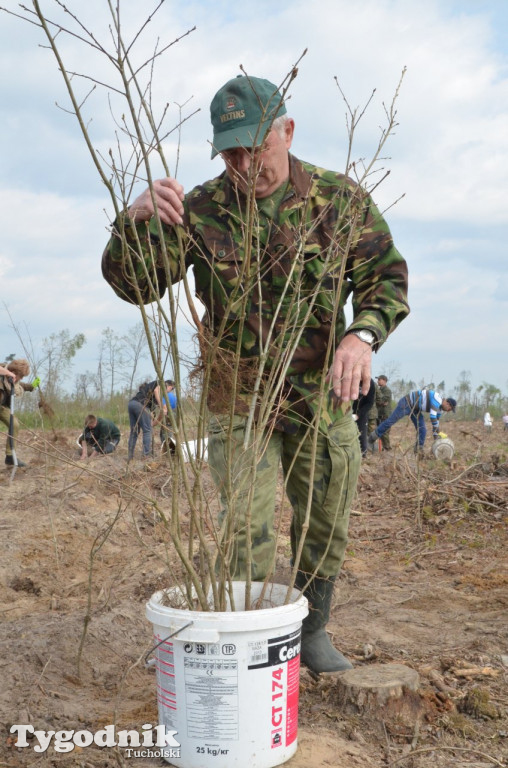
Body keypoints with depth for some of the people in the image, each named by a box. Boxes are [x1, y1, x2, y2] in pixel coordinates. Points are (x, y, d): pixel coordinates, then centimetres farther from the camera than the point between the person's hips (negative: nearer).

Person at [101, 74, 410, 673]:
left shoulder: (341, 198, -4)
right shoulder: (199, 211, -7)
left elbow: (387, 276, -1)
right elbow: (134, 285, -10)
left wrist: (363, 335, -22)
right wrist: (136, 219, -31)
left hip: (323, 397, 2)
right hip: (239, 399, -2)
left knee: (325, 528, 13)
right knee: (249, 533, -7)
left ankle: (311, 631, 35)